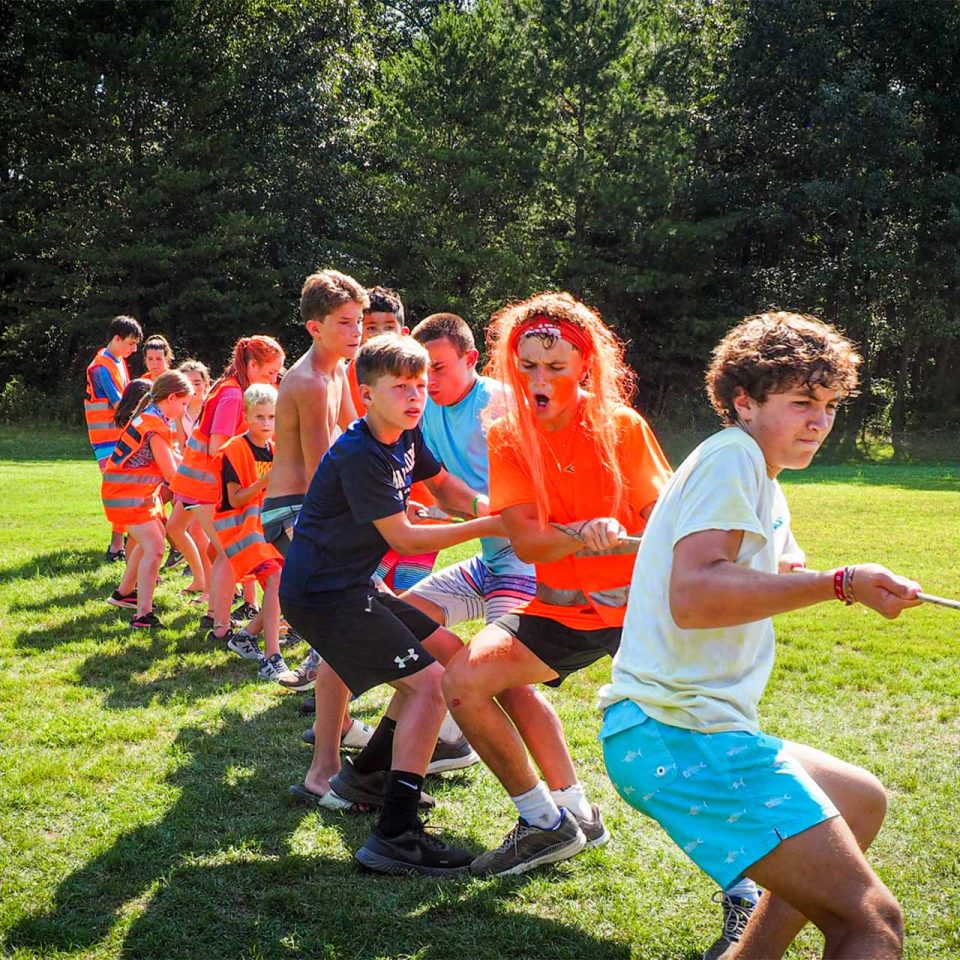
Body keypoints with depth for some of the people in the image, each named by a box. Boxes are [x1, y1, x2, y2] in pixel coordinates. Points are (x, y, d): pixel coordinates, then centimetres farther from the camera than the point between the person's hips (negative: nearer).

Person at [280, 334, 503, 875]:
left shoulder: (407, 439, 7)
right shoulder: (359, 456, -21)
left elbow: (442, 485, 21)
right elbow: (403, 538, -21)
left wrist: (491, 508, 2)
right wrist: (486, 527, -18)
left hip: (350, 587, 10)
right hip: (321, 593, -10)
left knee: (450, 653, 15)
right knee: (432, 682, -16)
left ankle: (370, 773, 24)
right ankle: (395, 836, -17)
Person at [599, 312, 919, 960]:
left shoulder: (761, 486, 23)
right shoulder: (732, 456, -9)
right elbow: (692, 596, -24)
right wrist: (839, 584, -23)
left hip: (689, 727, 11)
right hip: (679, 733, -11)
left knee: (862, 803, 30)